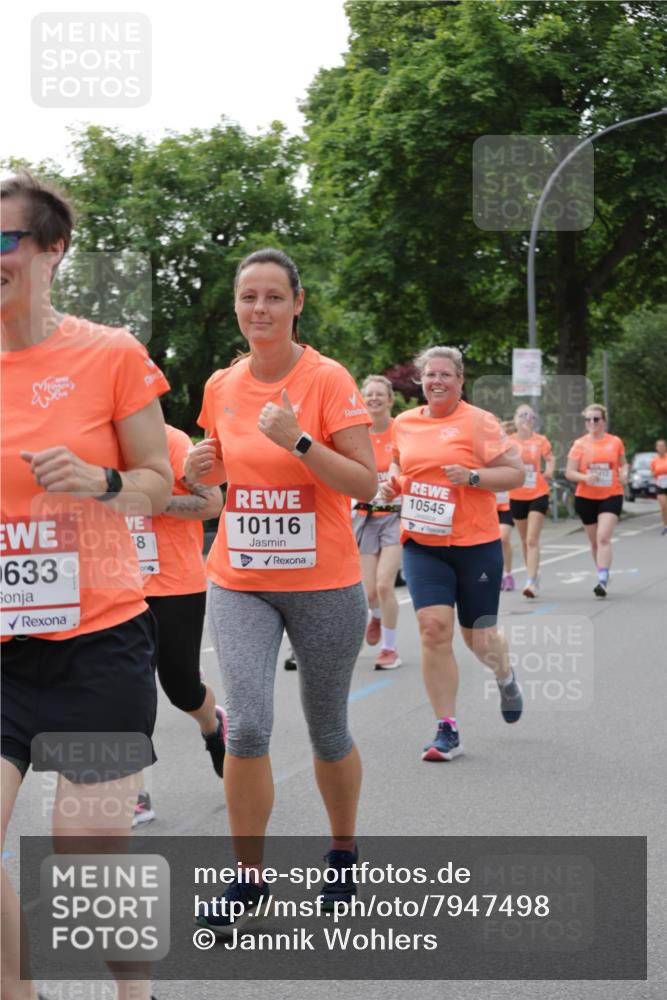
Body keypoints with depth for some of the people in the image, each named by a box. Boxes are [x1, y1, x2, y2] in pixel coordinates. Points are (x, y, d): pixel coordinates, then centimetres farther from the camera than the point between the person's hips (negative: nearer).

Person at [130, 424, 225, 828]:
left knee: (180, 685, 6)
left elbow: (213, 502, -17)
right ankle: (134, 794, 5)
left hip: (178, 586, -4)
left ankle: (213, 726, 42)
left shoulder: (171, 441, -13)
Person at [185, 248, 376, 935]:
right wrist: (200, 469, -3)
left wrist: (299, 440, -24)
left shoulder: (328, 380, -8)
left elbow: (365, 483, -12)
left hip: (324, 583, -2)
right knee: (247, 724, -13)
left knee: (327, 729, 10)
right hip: (238, 582, 3)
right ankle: (248, 878, 2)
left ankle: (343, 854, 35)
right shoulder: (221, 387, 5)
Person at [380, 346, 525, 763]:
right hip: (422, 544, 3)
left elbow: (516, 473, -8)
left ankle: (506, 677, 44)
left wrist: (473, 477, -21)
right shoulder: (404, 423, 7)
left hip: (475, 544, -3)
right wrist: (392, 482, 6)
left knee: (478, 637, 6)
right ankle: (447, 731, -4)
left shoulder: (478, 421, -7)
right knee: (434, 628, -12)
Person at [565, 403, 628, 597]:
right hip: (586, 498, 2)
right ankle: (602, 574, 30)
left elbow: (623, 464, 17)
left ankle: (603, 581, -22)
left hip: (611, 496, -2)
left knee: (603, 538, -17)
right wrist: (585, 477, -21)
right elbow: (569, 472, -2)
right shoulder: (580, 444, -1)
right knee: (595, 541, 12)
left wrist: (624, 474, -6)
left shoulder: (616, 442, 2)